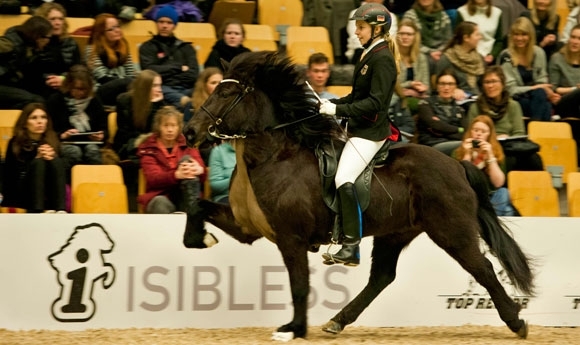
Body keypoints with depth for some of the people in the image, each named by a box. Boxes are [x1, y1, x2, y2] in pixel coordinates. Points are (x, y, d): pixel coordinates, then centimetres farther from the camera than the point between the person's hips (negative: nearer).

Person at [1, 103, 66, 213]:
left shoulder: (52, 140, 4)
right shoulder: (16, 143, -4)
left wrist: (52, 157, -22)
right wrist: (37, 157, -18)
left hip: (48, 192, 3)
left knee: (56, 161, -22)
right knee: (38, 163, -27)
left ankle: (60, 209, -37)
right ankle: (36, 211, -42)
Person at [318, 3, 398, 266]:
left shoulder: (382, 59, -15)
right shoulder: (369, 55, 15)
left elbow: (374, 102, -22)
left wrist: (338, 110, -23)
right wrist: (331, 104, 6)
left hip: (370, 131, -11)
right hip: (359, 127, 11)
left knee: (344, 179, -21)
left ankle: (351, 247, -22)